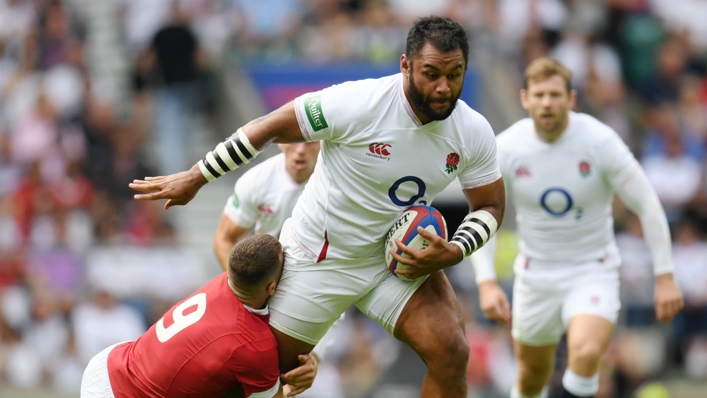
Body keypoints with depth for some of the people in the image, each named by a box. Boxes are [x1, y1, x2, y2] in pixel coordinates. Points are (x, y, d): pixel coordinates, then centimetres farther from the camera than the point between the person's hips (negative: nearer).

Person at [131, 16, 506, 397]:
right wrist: (195, 178, -9)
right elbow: (269, 127, -16)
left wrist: (452, 252, -18)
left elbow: (491, 207, 2)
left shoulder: (475, 132, -13)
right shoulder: (356, 104, -27)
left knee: (451, 354, -17)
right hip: (319, 257, -3)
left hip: (398, 256, 3)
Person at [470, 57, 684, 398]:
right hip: (536, 276, 3)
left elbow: (648, 206, -10)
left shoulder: (600, 141, -16)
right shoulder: (505, 149, -11)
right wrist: (486, 283, -12)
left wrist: (665, 277, -12)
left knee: (586, 352, -30)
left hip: (594, 272, -3)